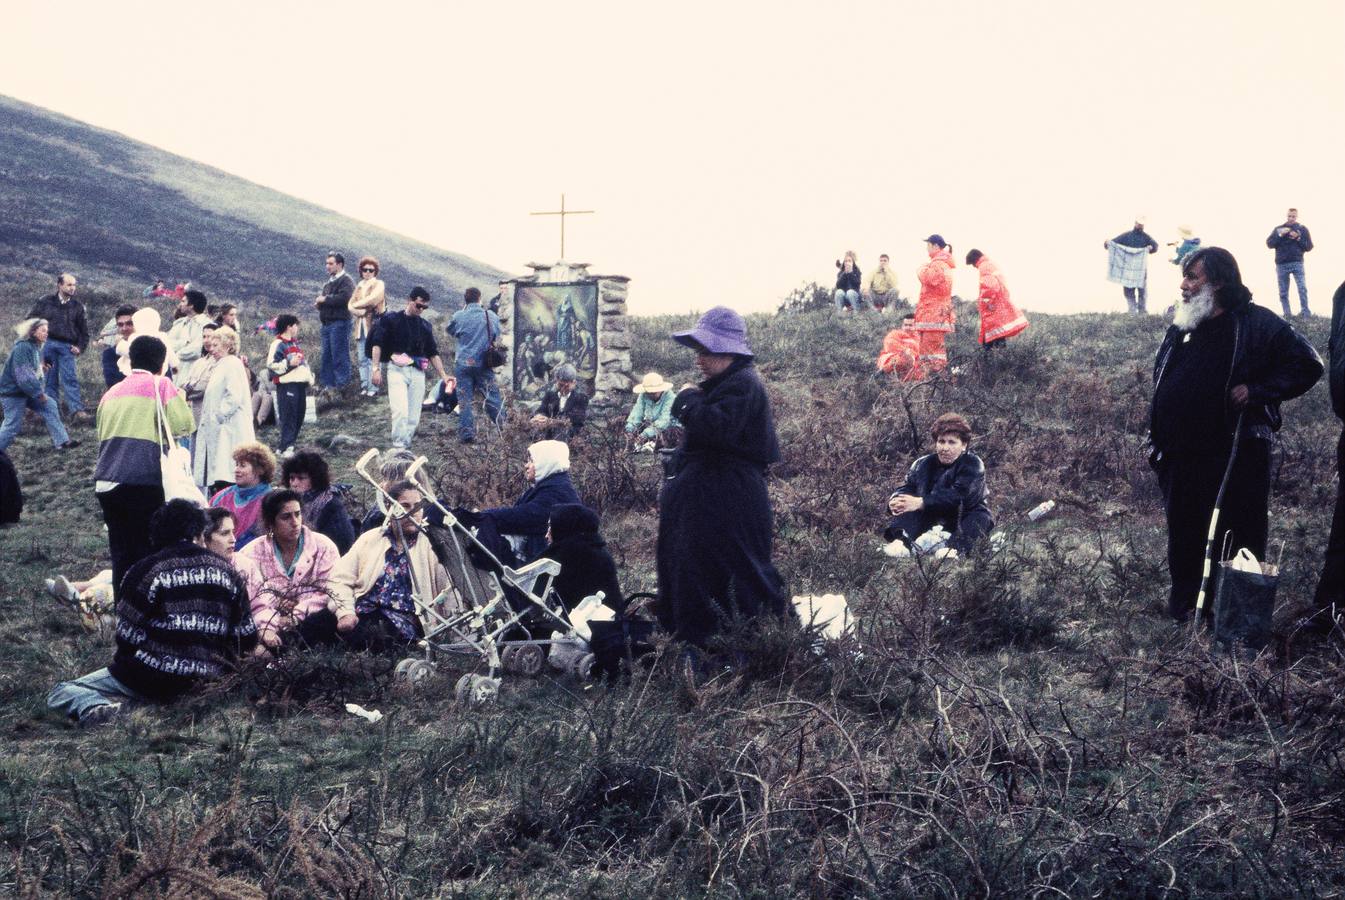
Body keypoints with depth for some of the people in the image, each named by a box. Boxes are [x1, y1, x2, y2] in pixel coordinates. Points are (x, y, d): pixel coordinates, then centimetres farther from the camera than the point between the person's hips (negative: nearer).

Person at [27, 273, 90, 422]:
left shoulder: (77, 307, 14)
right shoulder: (46, 302, 9)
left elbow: (83, 331, 19)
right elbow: (30, 319, 14)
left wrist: (80, 347, 7)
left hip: (67, 347, 0)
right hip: (48, 344, 0)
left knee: (70, 378, -13)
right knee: (50, 380, 1)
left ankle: (76, 411, -23)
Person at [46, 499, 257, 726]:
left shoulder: (147, 570, -6)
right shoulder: (227, 571, 6)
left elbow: (127, 638, -7)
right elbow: (247, 640, 7)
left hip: (152, 681, -4)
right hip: (209, 680, 5)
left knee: (60, 694, 8)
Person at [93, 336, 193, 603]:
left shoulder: (112, 392, 20)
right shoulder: (160, 385, 1)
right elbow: (183, 425, -8)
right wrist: (181, 401, 11)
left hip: (105, 481, 6)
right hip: (142, 482, -6)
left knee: (121, 554, 11)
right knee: (145, 551, 1)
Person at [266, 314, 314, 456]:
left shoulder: (295, 342, 20)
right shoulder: (278, 344, -10)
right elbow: (271, 365, -18)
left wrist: (310, 376, 23)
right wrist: (289, 363, -22)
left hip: (301, 383, 9)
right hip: (287, 385, -9)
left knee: (299, 415, 11)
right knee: (288, 417, -9)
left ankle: (290, 444, 19)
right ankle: (286, 447, -7)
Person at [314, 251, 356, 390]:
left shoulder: (346, 280, -7)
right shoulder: (330, 281, 22)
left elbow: (344, 298, -23)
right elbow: (322, 299, 31)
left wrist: (325, 299, -13)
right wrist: (319, 302, 6)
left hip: (339, 322, -9)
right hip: (327, 322, 9)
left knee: (339, 354, -9)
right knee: (326, 355, 11)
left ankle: (340, 383, -7)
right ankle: (325, 382, 16)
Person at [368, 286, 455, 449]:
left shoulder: (425, 326, 14)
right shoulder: (391, 320, 2)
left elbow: (433, 353, 18)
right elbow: (377, 344, -2)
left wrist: (443, 376, 8)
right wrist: (376, 369, -12)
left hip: (418, 373, 5)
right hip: (397, 370, -4)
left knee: (413, 417, 1)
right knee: (400, 411, -20)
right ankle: (398, 448, -15)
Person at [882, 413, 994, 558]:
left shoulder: (973, 465, -11)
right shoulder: (923, 464, 6)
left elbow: (958, 496, -25)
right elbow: (906, 488, -3)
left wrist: (921, 503, -35)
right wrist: (895, 501, -29)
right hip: (931, 520, 3)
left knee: (980, 518, -31)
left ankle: (956, 548, -58)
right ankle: (902, 540, -48)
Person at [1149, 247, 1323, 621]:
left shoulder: (1256, 324, -6)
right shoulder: (1180, 327, 12)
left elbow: (1307, 365, -6)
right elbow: (1161, 385, 21)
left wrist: (1256, 390, -15)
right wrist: (1156, 442, 14)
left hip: (1235, 455, -5)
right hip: (1181, 457, 5)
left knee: (1235, 539, -1)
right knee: (1183, 535, 12)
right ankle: (1184, 603, 26)